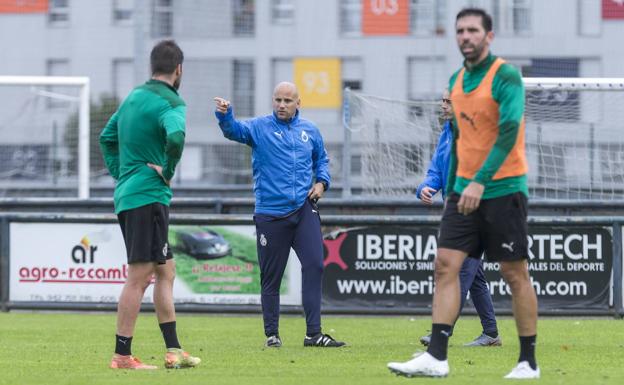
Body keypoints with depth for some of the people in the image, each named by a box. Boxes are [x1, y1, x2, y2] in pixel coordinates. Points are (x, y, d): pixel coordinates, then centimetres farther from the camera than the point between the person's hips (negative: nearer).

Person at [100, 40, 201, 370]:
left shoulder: (133, 97, 16)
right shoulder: (170, 102, -11)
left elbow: (107, 138, 25)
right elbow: (175, 136, -32)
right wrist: (168, 171, -16)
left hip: (127, 194, 9)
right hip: (148, 197, -9)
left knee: (165, 271, 14)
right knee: (139, 277, -7)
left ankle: (173, 351, 16)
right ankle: (122, 355, -6)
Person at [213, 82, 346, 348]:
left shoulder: (310, 131, 12)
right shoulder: (259, 127, 1)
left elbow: (321, 159, 26)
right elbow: (234, 130, -18)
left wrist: (321, 181, 6)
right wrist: (225, 114, -40)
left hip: (304, 209, 2)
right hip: (270, 213, -2)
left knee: (314, 265, -11)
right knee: (271, 276, 4)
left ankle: (313, 333, -8)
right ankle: (272, 334, 16)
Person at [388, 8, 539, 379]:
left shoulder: (506, 76, -12)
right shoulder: (457, 81, 12)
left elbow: (509, 132, -22)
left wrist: (480, 182, -29)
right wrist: (452, 187, 19)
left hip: (503, 191, -7)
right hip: (464, 191, 7)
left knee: (515, 273, 0)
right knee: (446, 265, -5)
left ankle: (528, 362, 8)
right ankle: (436, 357, -9)